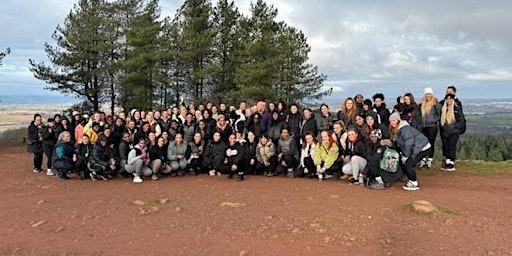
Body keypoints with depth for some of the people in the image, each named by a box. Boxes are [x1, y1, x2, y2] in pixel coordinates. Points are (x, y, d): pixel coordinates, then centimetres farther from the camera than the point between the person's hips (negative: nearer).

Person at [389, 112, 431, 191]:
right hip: (415, 149, 10)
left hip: (422, 148, -10)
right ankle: (411, 181, 21)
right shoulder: (395, 130, 7)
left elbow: (408, 143, -25)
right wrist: (402, 154, 1)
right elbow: (400, 144, 11)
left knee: (408, 164, -16)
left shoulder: (405, 128, -23)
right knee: (402, 162, 8)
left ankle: (415, 184, -2)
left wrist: (405, 156, -18)